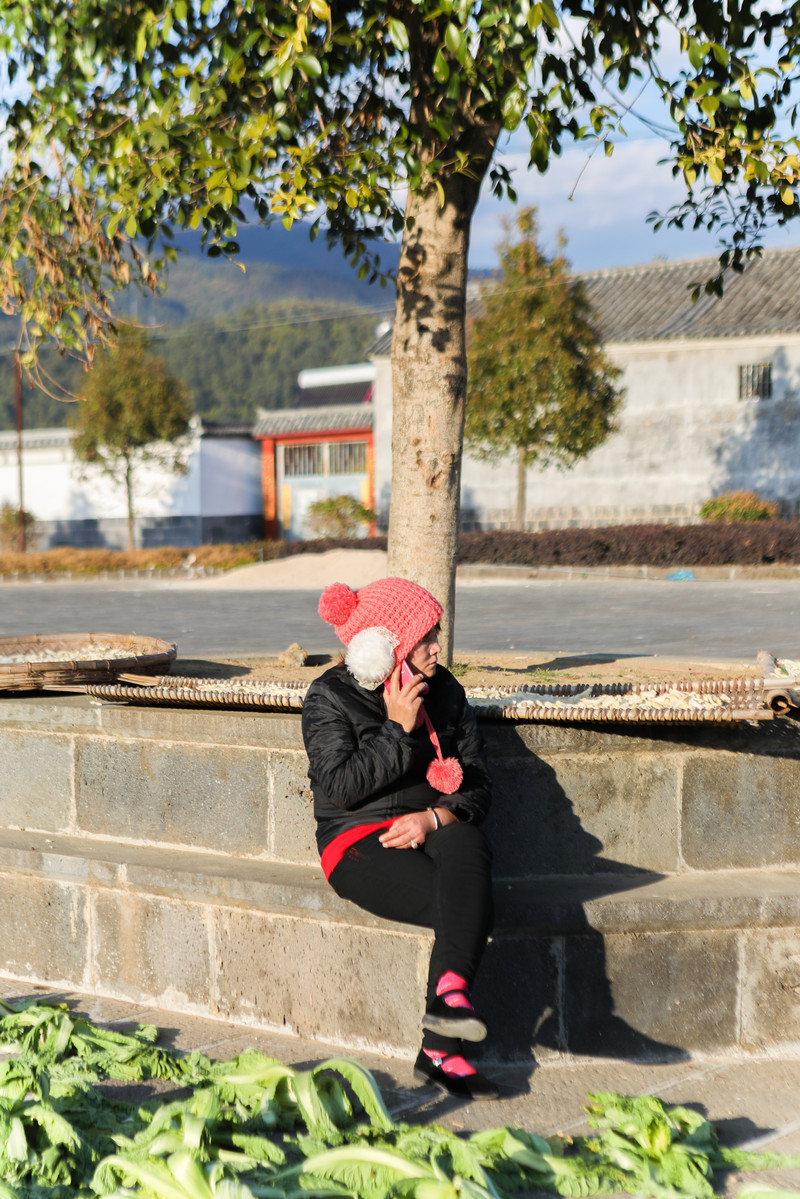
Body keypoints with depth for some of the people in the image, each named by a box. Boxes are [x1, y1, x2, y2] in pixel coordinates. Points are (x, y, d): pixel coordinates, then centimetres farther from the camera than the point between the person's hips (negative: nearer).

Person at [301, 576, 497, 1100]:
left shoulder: (445, 692, 11)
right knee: (471, 907, -29)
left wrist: (435, 817, -13)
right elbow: (342, 787, -12)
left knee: (467, 845, -35)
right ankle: (443, 1051, -28)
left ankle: (450, 990, -43)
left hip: (433, 832, 4)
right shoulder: (331, 697, -2)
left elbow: (478, 782, 8)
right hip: (359, 841, -4)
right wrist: (399, 729, -15)